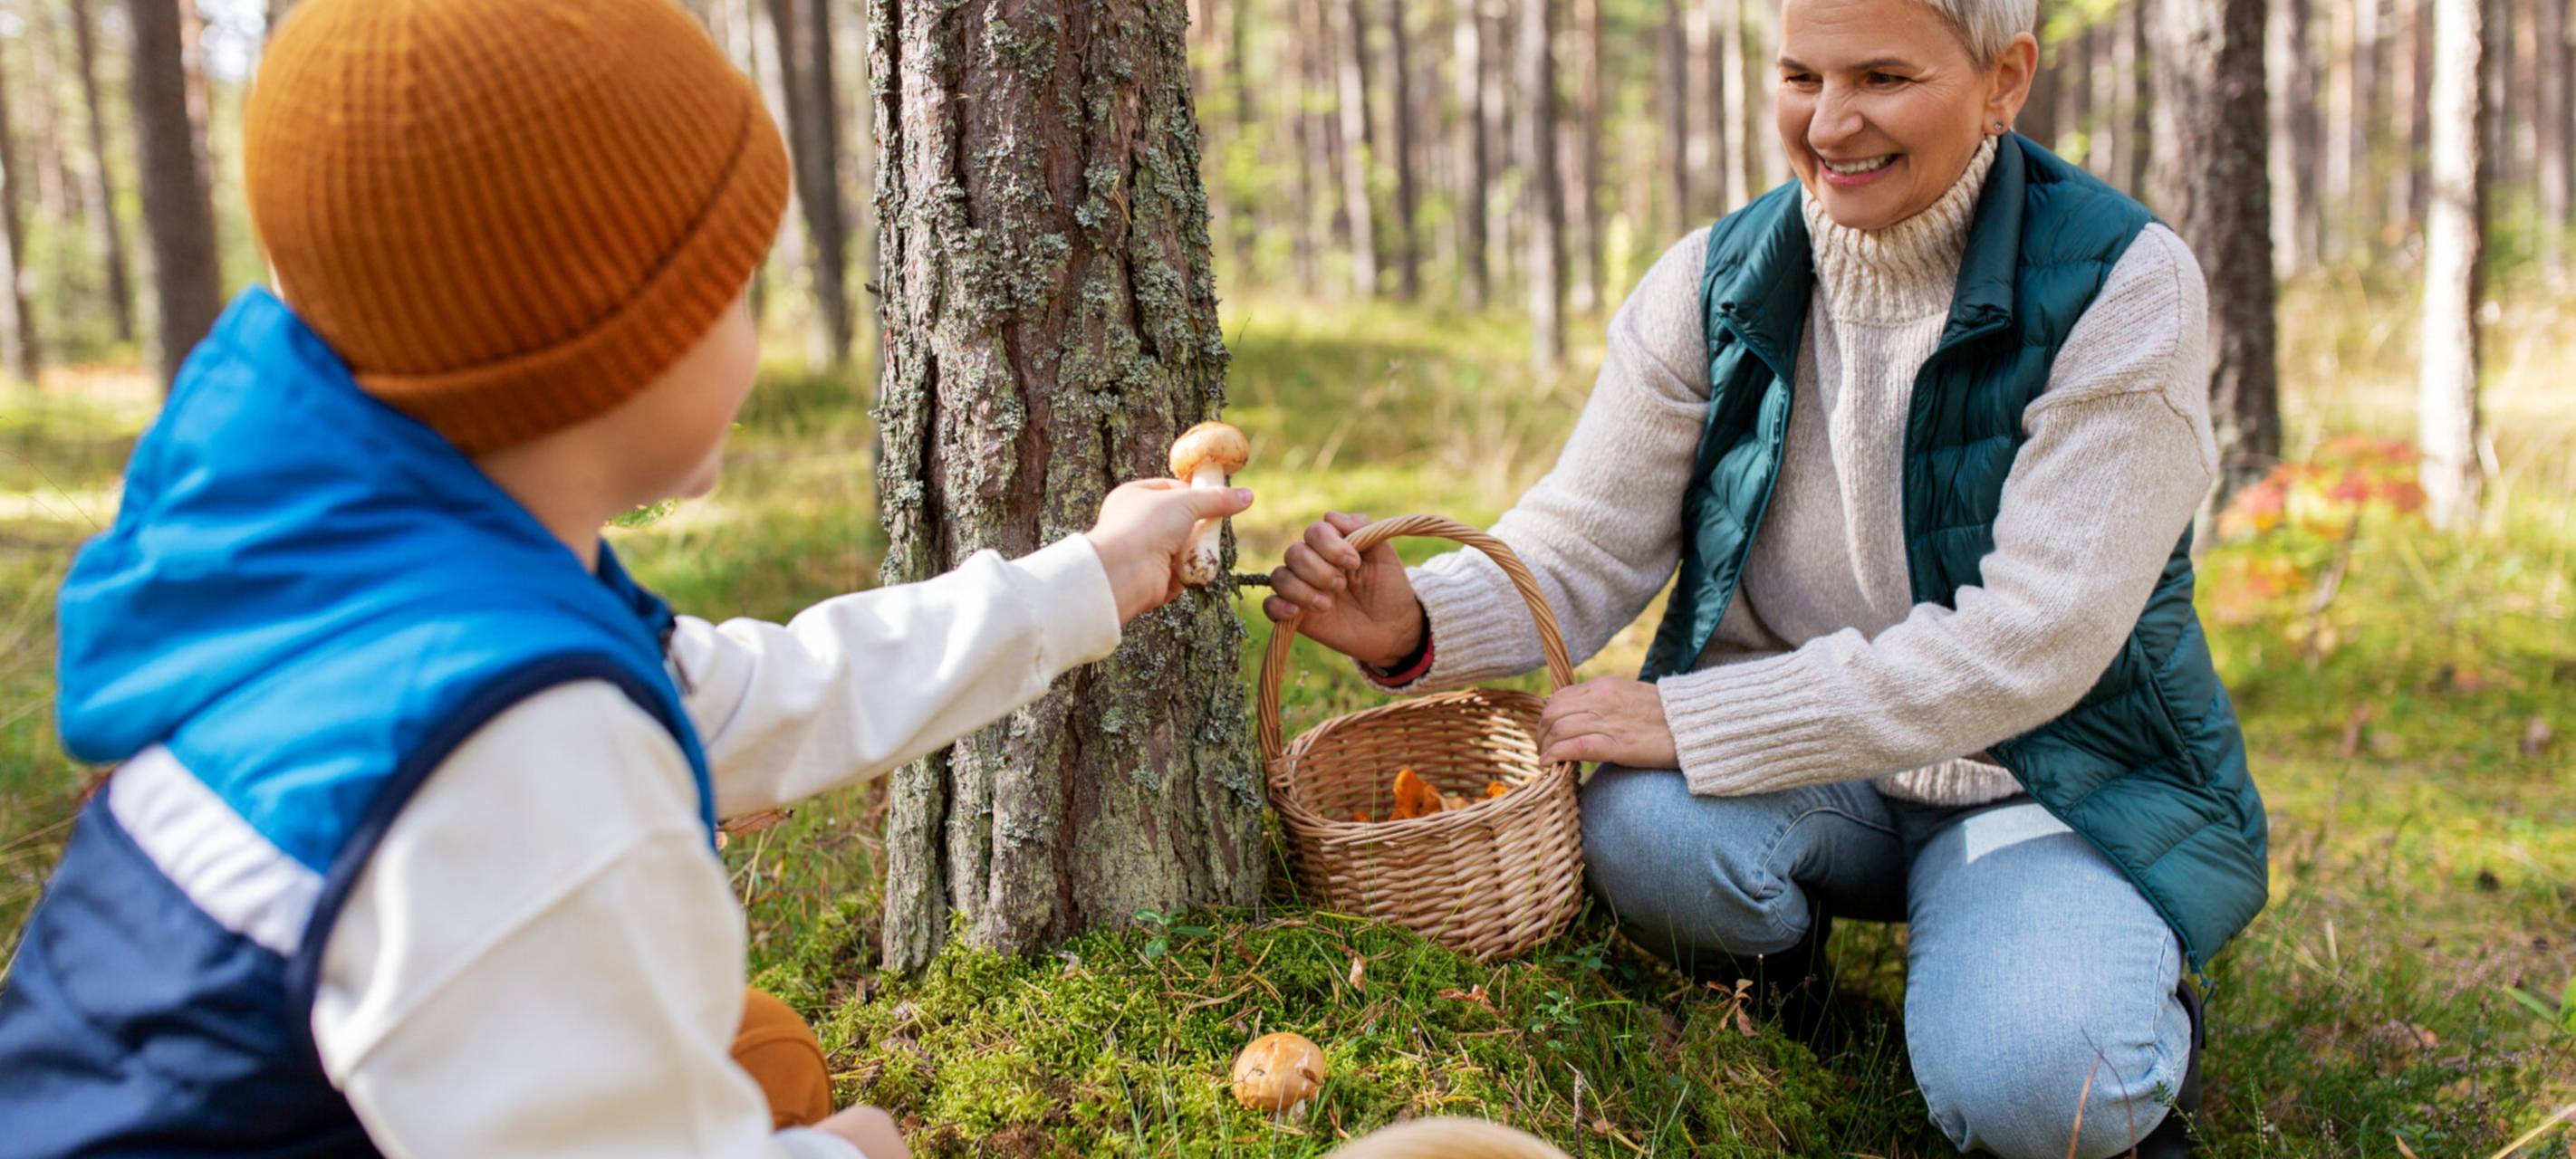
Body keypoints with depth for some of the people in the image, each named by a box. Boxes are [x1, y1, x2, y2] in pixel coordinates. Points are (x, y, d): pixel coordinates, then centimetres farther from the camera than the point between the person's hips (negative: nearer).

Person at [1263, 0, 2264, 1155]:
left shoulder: (2121, 288, -16)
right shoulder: (1715, 286, -4)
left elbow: (2028, 641, -23)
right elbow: (1587, 542, -5)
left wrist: (1686, 720, -27)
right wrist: (1419, 620, -29)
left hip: (2057, 780, -3)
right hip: (1807, 761, 3)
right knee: (1641, 827, -30)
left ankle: (2139, 1021, 10)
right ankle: (1770, 1009, 7)